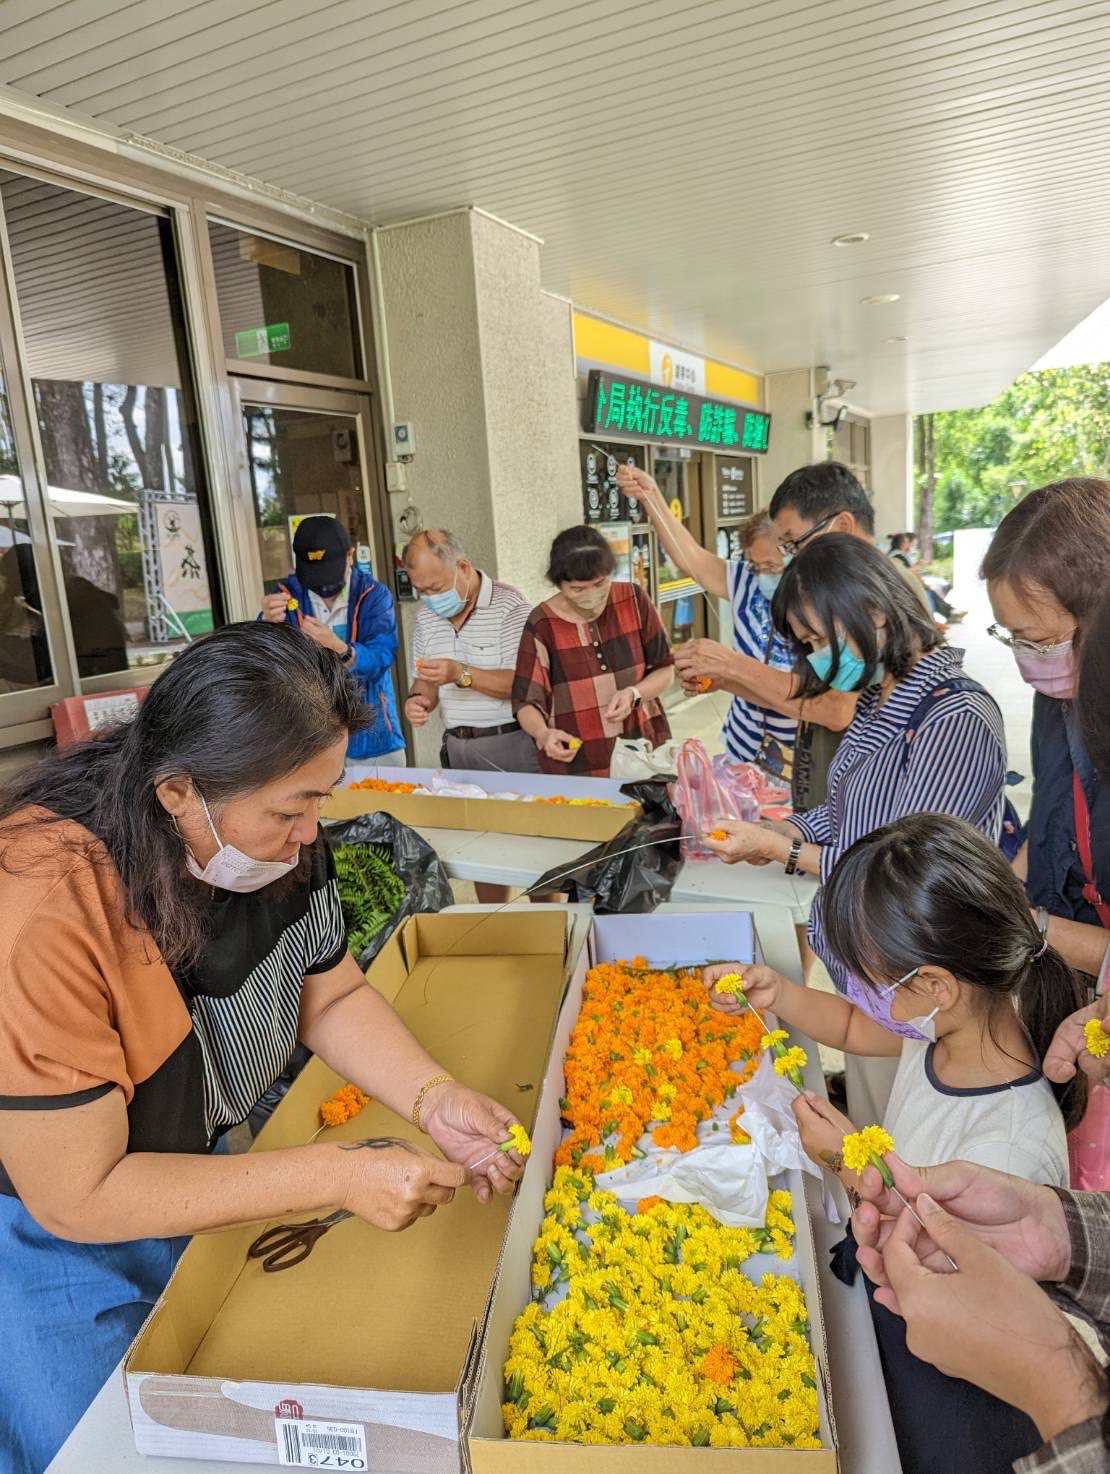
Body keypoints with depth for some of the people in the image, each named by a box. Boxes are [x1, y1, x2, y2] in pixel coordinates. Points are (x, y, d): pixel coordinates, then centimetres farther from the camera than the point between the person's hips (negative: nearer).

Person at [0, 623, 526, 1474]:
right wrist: (337, 1175, -32)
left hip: (204, 1167, 5)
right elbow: (75, 1195, -29)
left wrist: (433, 1099, -20)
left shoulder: (275, 839, -18)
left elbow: (331, 996, -4)